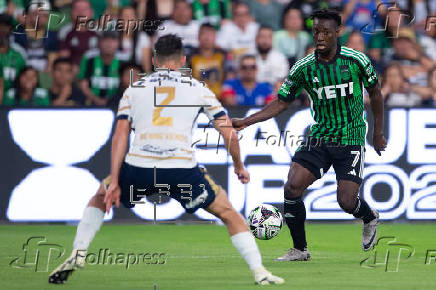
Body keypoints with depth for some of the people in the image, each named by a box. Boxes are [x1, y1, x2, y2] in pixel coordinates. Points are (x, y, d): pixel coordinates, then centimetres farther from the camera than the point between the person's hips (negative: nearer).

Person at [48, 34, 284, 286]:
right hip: (182, 168, -1)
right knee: (229, 213, 17)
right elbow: (230, 133, 14)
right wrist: (239, 166, 30)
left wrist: (114, 182, 4)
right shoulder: (198, 88, 16)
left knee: (100, 197, 31)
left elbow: (120, 136, 8)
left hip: (139, 168, 1)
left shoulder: (134, 89, 19)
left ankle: (78, 254, 17)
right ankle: (260, 272, 7)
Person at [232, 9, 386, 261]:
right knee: (292, 188, -15)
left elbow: (375, 93, 7)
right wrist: (246, 122, -7)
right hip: (319, 139, 3)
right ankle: (300, 249, 2)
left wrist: (378, 133, 10)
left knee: (347, 202, -12)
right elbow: (282, 102, 4)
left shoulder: (356, 60, -8)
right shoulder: (303, 68, -4)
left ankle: (370, 217, 27)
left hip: (351, 140, -3)